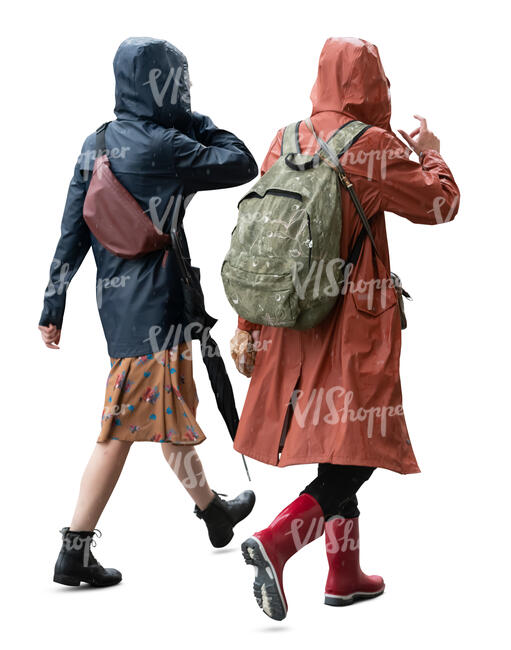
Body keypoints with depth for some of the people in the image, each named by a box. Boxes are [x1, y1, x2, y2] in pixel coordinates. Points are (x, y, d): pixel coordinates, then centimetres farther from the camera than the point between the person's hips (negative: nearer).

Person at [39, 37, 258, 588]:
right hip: (154, 305, -9)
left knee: (177, 411, 19)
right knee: (124, 427, 0)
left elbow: (72, 231, 8)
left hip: (115, 295, 9)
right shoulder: (163, 145, -16)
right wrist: (198, 123, 3)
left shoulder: (96, 144, 8)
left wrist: (53, 305, 10)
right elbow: (242, 166, -9)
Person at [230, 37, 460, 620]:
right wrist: (430, 155, 20)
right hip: (355, 321, -7)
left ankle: (344, 575, 26)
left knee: (337, 445, 18)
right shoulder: (375, 148, -11)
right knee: (357, 449, -3)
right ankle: (276, 543, -22)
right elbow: (441, 204, 0)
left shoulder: (286, 142, 5)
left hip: (293, 320, 7)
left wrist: (247, 325, 10)